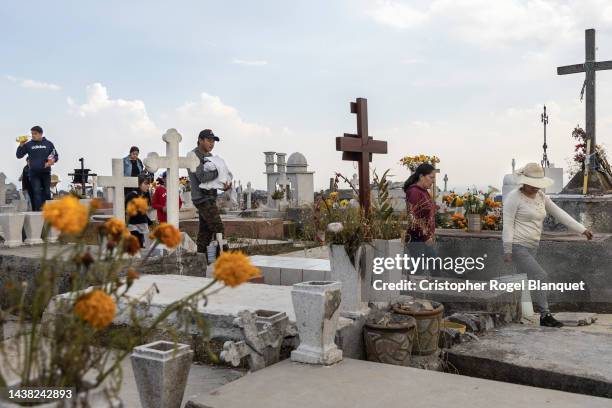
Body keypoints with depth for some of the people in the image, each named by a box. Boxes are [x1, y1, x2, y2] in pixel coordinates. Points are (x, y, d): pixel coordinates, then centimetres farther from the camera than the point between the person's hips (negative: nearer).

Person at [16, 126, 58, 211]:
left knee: (47, 192, 7)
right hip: (34, 173, -1)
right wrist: (21, 145, -10)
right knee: (37, 192, -7)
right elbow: (19, 155, 4)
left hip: (46, 172, 1)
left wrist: (53, 160, -11)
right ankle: (38, 210, -10)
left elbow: (56, 156, 11)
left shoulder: (48, 144, 7)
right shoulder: (28, 144, 6)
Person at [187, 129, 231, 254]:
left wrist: (225, 185, -5)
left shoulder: (210, 156, 18)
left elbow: (215, 178, 15)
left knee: (205, 230, 9)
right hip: (203, 198, -9)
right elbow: (203, 177, -21)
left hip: (210, 198, 9)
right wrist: (218, 171, -11)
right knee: (218, 228, -13)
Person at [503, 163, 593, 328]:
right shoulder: (514, 197, -11)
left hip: (532, 246, 8)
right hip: (518, 246, -8)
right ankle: (545, 315, -7)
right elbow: (508, 224, -13)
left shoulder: (541, 196, 12)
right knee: (539, 276, -14)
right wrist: (507, 250, -16)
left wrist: (582, 229, 6)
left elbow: (559, 214, 12)